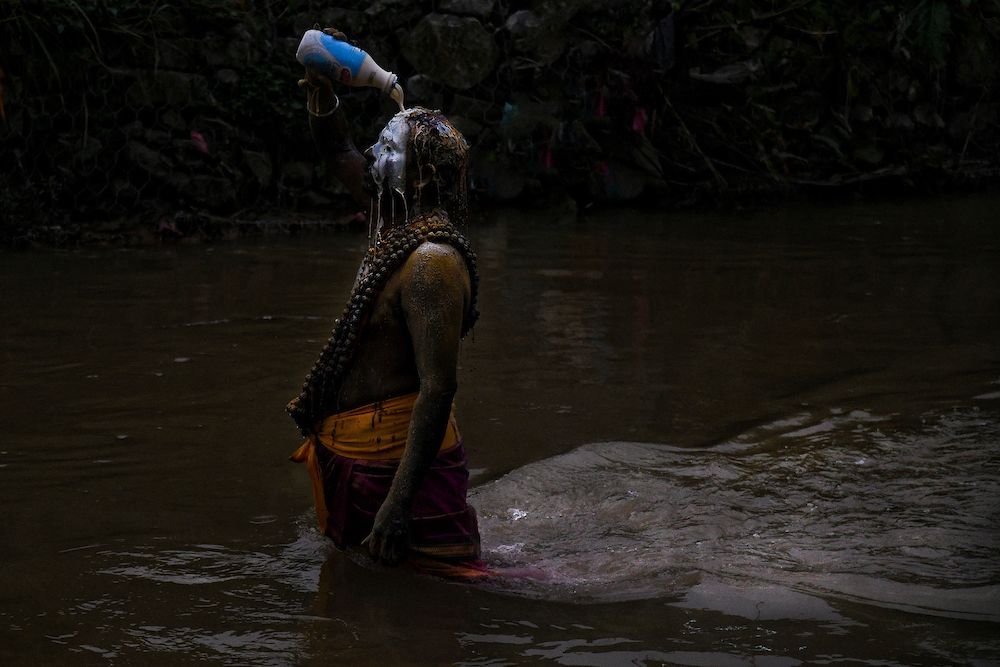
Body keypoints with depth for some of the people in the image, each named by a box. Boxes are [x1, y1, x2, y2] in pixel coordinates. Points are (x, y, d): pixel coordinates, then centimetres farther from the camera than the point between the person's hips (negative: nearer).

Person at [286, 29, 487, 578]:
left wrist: (399, 500, -30)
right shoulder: (404, 227, 8)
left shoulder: (432, 261, -21)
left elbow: (438, 388, -27)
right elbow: (338, 153, 24)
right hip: (359, 454, 10)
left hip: (399, 462, -10)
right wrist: (321, 89, 7)